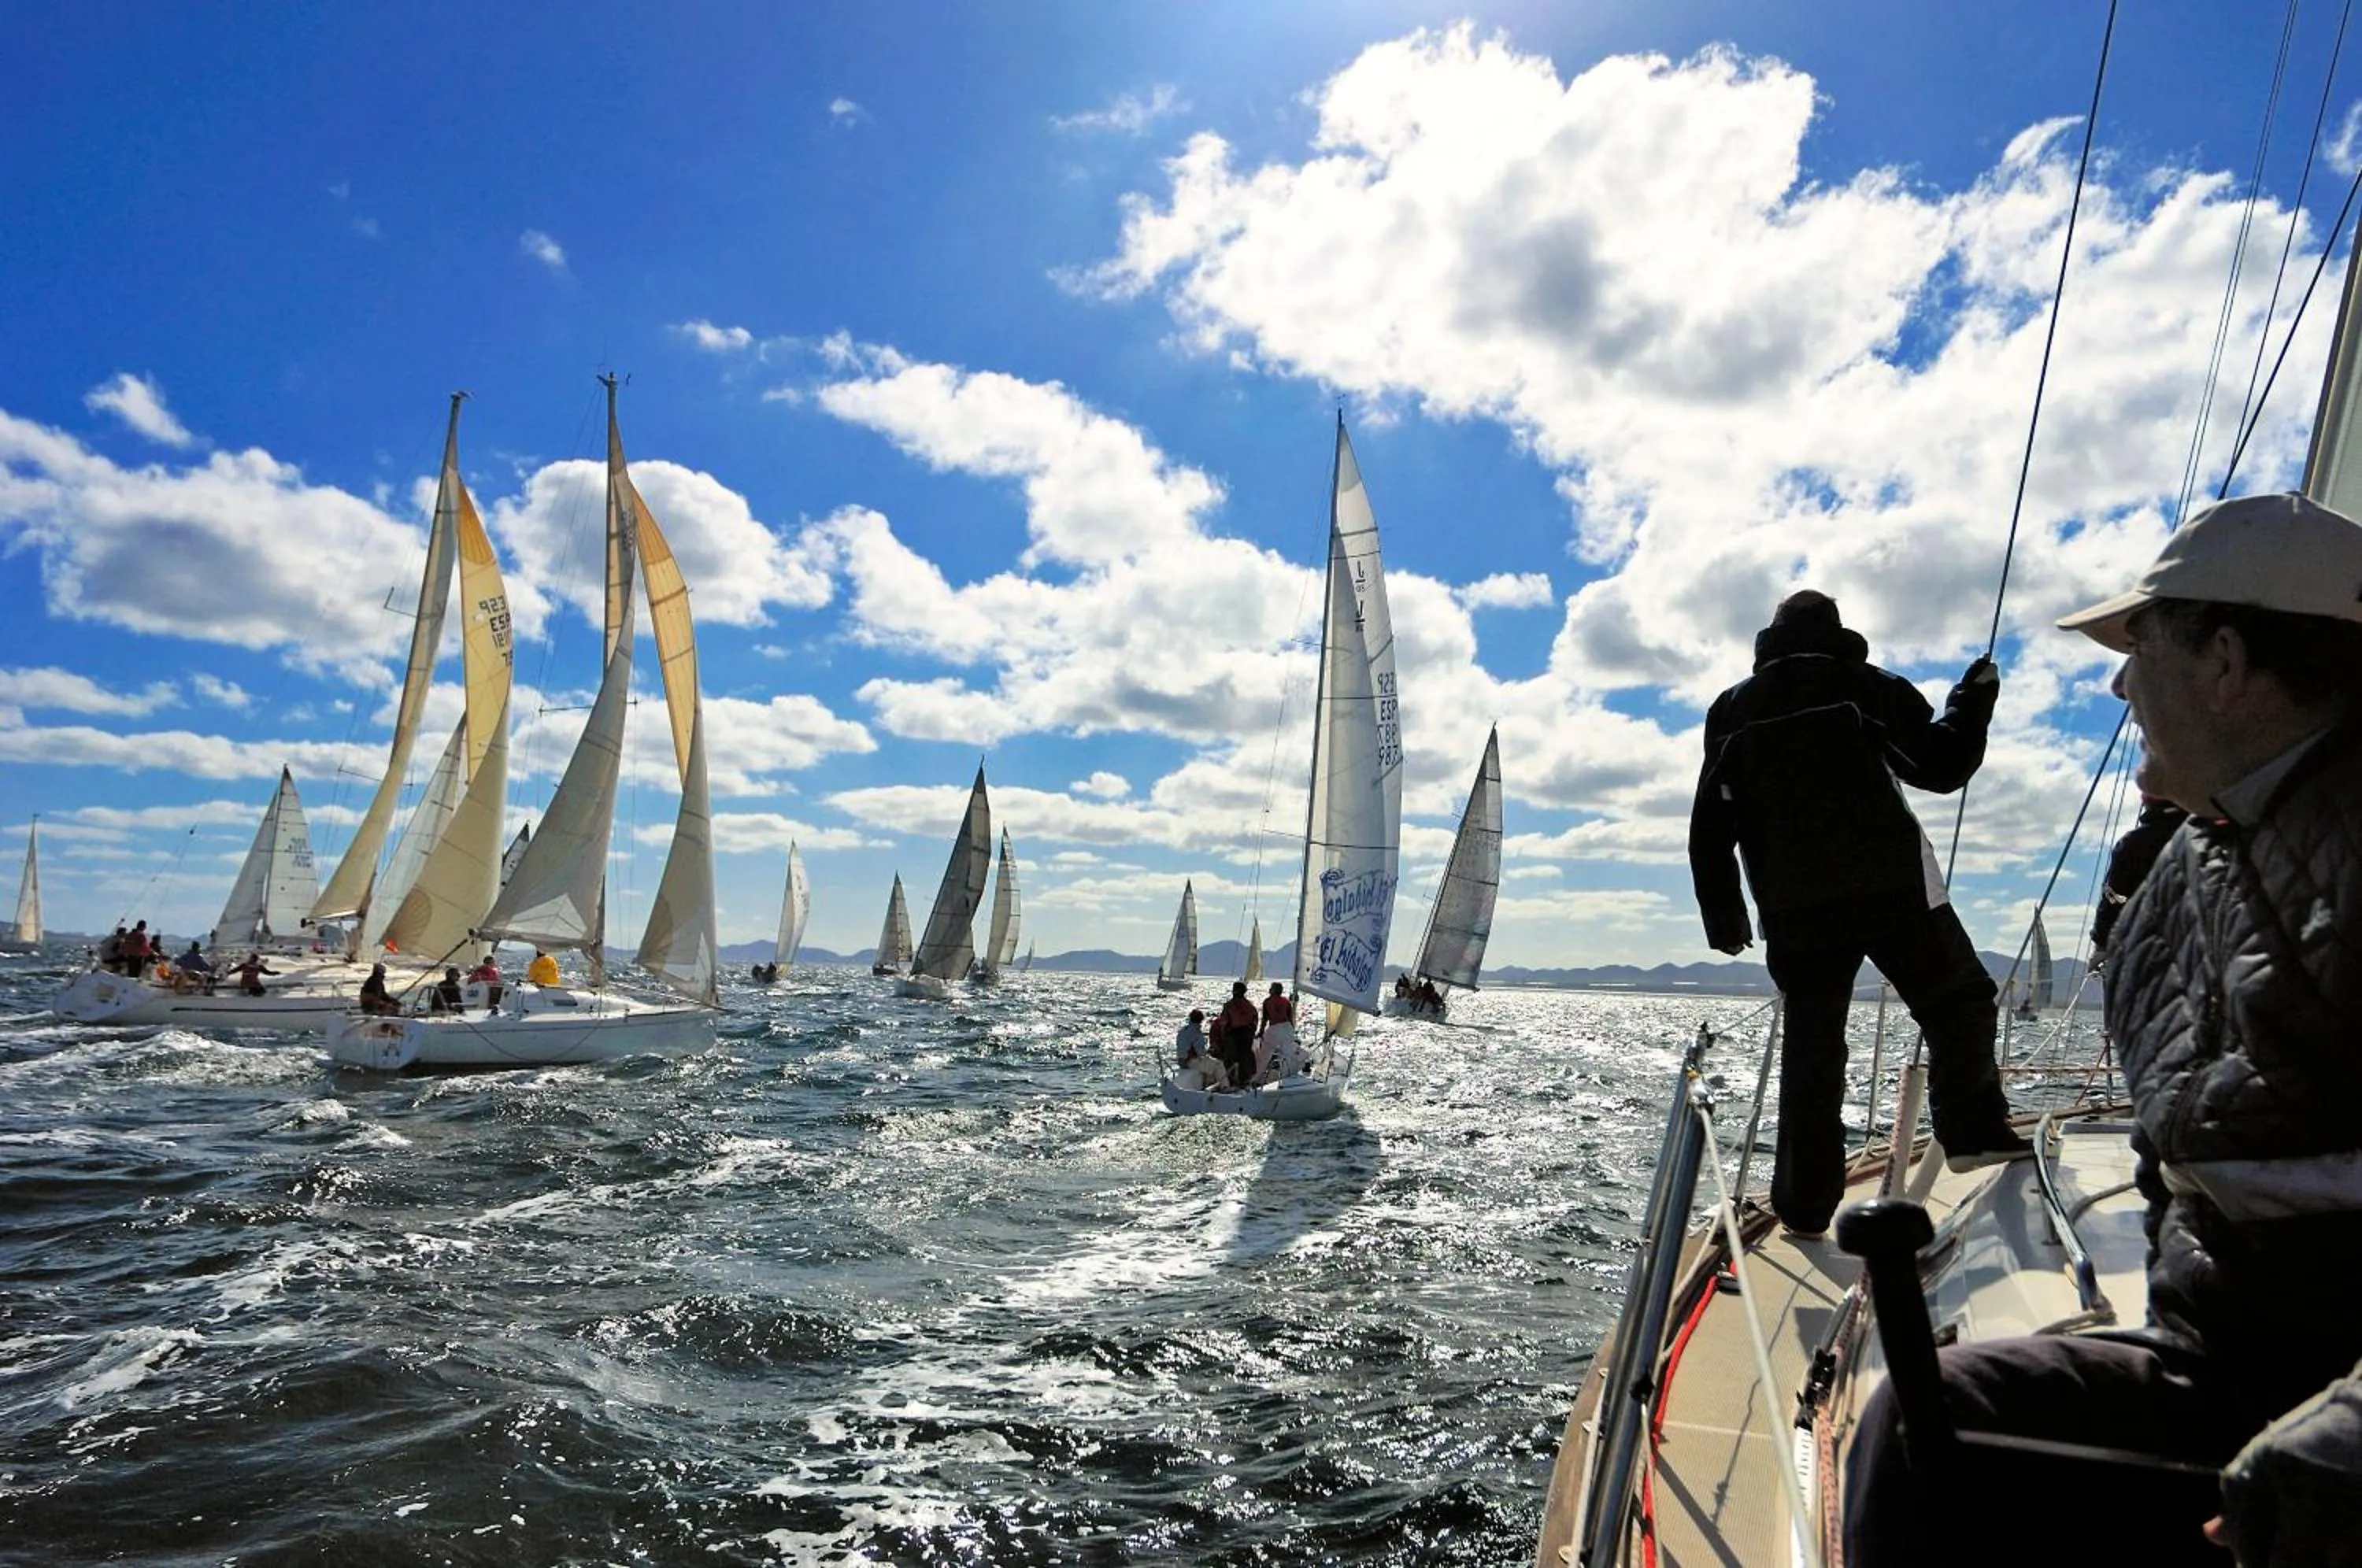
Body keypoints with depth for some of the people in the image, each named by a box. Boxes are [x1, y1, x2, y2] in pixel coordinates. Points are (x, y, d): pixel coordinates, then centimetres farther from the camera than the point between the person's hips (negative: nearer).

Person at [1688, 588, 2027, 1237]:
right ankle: (1972, 1131, -3)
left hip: (1795, 910, 3)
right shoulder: (1866, 686, 5)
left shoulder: (1732, 710, 13)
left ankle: (1805, 1203, 6)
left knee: (1811, 1045, 6)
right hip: (1891, 888, -3)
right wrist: (1973, 699, 19)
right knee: (1958, 999, 12)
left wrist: (1722, 913, 15)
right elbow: (1940, 766, 3)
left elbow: (1710, 825, 11)